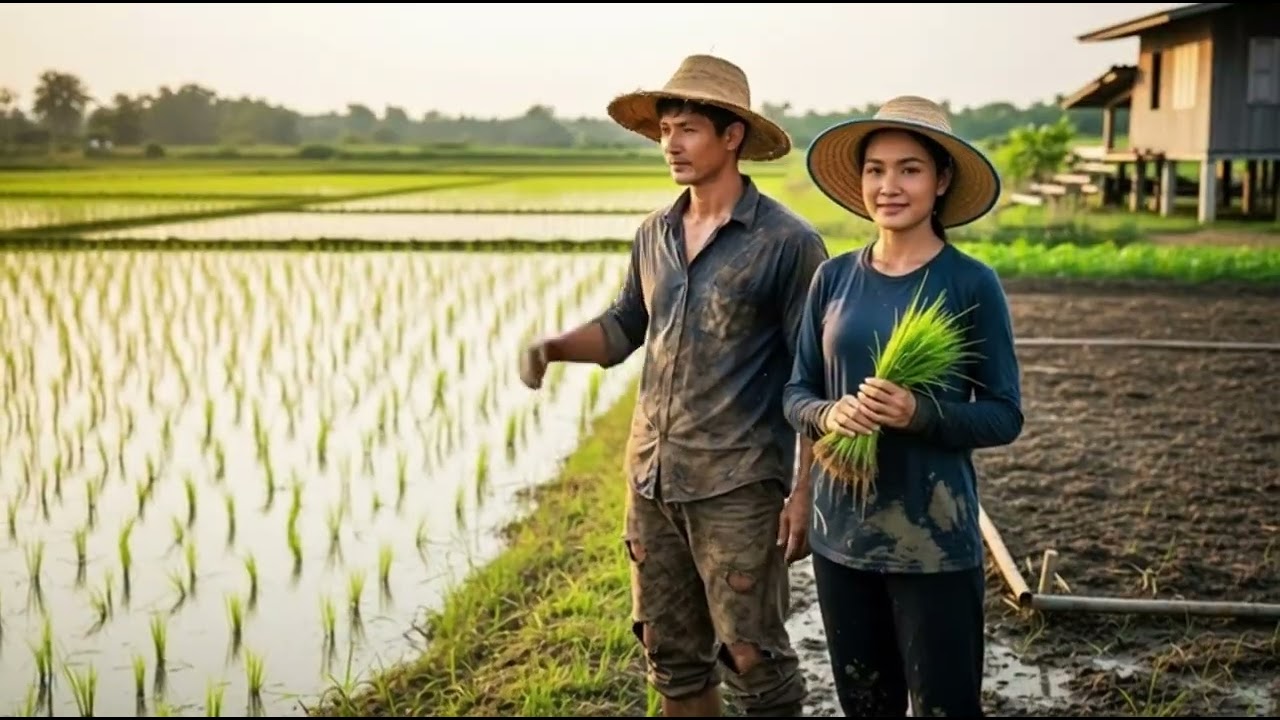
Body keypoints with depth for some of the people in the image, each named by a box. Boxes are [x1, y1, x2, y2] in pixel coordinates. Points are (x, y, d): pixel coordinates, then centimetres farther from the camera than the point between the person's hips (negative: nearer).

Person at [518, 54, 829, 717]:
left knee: (752, 658, 2)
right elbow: (625, 326, 20)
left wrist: (804, 489, -14)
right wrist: (554, 347, 0)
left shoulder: (787, 242, -10)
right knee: (671, 656, 16)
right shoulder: (654, 235, 8)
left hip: (738, 486, -6)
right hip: (651, 477, 6)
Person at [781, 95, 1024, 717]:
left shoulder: (972, 284, -8)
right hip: (840, 530, 4)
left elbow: (1004, 415, -6)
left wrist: (919, 413, -23)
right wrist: (829, 415, -16)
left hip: (934, 536, -4)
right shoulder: (834, 277, 3)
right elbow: (795, 393, 7)